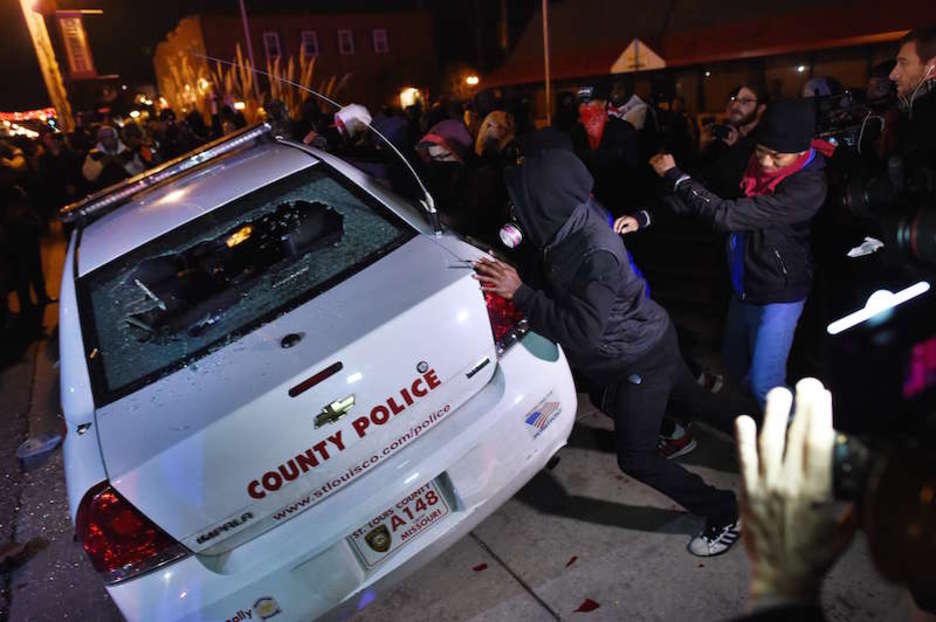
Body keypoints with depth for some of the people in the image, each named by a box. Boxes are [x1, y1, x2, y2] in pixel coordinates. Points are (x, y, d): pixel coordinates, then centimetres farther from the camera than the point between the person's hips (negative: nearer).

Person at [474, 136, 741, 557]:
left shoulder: (594, 253, -35)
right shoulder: (571, 224, -8)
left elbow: (581, 331, -32)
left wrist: (519, 293, -32)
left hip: (640, 359, -8)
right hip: (648, 341, 8)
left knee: (636, 458, 4)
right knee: (689, 399, 29)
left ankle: (727, 515, 23)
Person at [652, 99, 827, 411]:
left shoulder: (808, 186, -28)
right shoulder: (752, 165, -7)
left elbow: (727, 215, -34)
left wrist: (674, 175, -27)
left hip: (778, 294, -7)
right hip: (744, 285, 7)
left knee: (764, 384, -4)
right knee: (736, 365, 22)